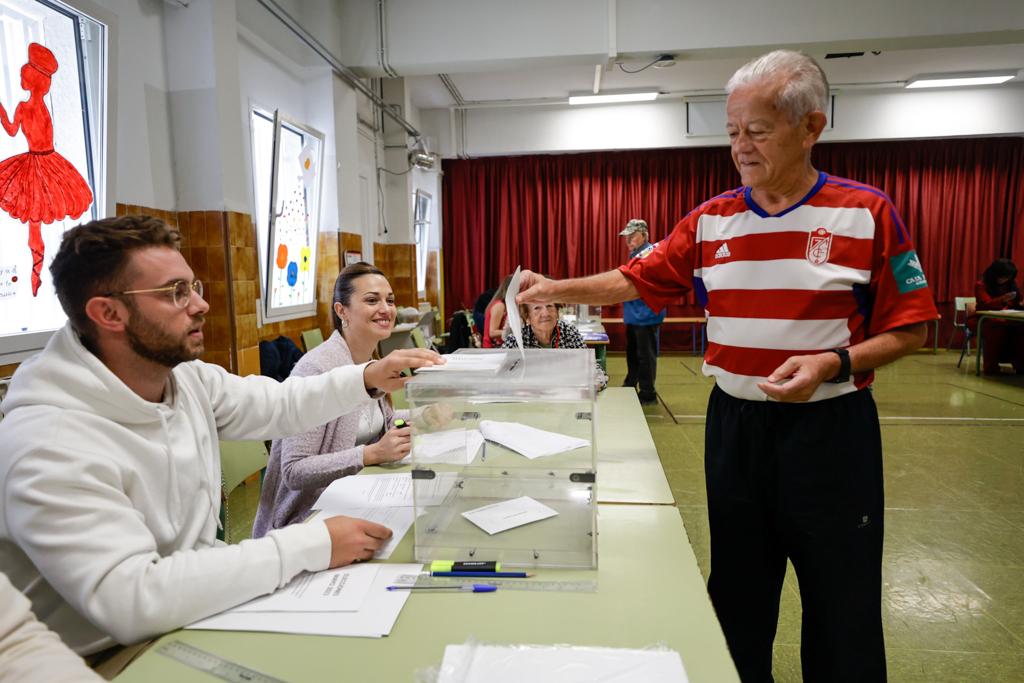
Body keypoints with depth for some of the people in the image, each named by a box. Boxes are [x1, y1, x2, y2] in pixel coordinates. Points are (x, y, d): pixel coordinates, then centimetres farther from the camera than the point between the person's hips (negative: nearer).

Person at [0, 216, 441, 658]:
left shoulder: (187, 377, -3)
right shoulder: (50, 445, -26)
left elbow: (277, 405, 9)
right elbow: (132, 600, -34)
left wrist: (368, 378, -7)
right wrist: (311, 546, -32)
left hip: (201, 598, 7)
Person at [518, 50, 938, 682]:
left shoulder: (867, 213, -7)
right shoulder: (710, 221, 2)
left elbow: (910, 329, -5)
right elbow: (636, 280, 6)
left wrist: (833, 363, -20)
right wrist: (555, 289, -3)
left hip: (829, 426, -3)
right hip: (734, 422, 3)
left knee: (842, 601, 10)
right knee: (738, 588, 18)